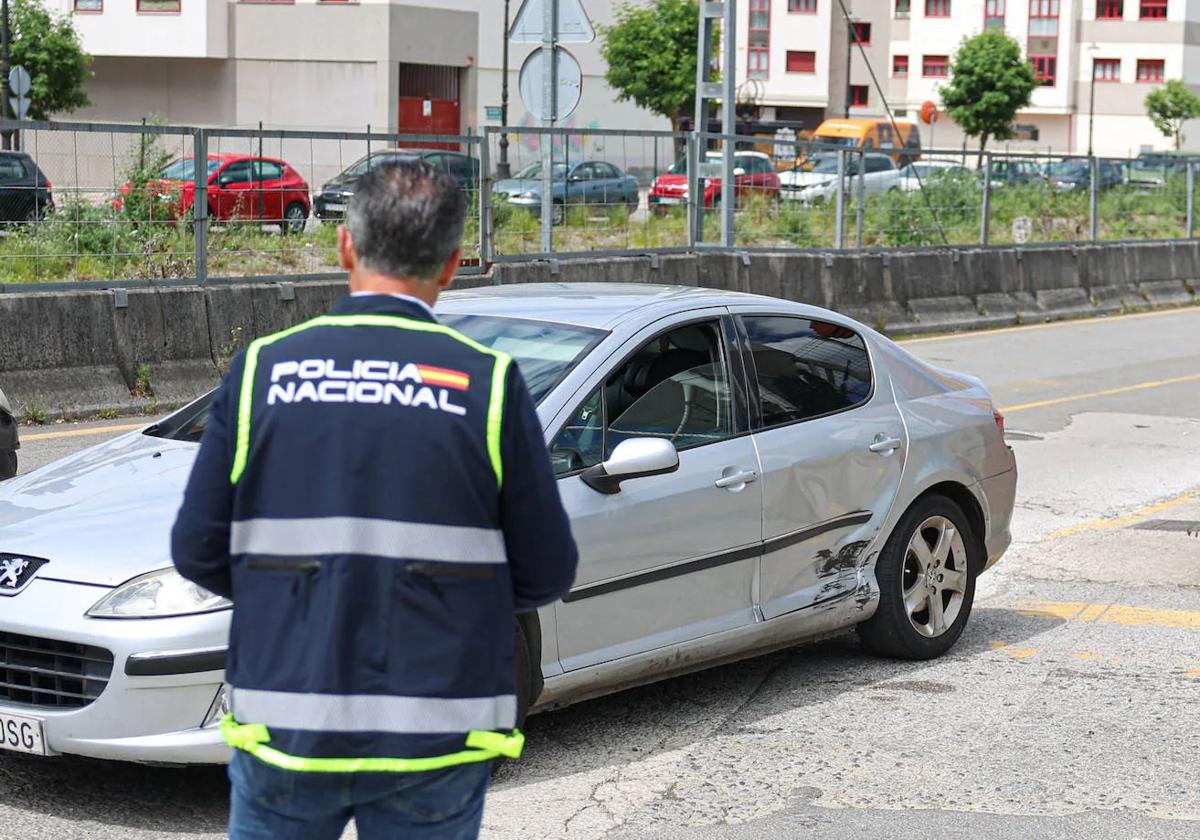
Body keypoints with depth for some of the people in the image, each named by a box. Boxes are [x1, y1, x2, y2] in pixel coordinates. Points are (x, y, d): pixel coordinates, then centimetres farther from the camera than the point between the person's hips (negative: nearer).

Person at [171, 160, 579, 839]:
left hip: (285, 733, 1)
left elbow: (198, 552, 0)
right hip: (436, 741, -1)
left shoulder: (263, 369, -2)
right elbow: (547, 574, -2)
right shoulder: (488, 383, -5)